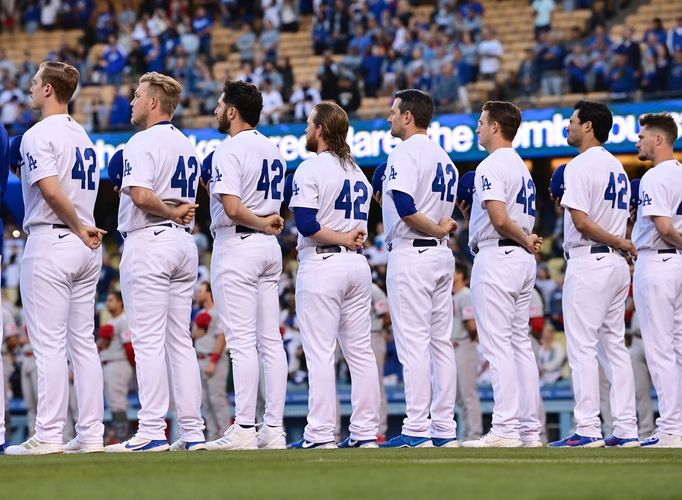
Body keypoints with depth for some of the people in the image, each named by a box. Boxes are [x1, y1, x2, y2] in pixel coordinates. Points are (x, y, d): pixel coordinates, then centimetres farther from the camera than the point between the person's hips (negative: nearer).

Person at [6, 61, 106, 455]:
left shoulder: (39, 135, -10)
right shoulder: (83, 136, 17)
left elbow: (51, 190, -20)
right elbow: (91, 190, 13)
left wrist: (79, 229, -12)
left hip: (51, 242, -8)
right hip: (87, 246, 8)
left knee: (49, 343, -7)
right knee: (83, 341, 9)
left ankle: (49, 435, -8)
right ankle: (91, 434, 8)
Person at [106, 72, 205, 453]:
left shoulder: (142, 143, -10)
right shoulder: (187, 146, 18)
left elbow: (141, 195, -23)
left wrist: (170, 212, -9)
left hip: (149, 241, -8)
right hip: (185, 243, 8)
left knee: (149, 340, -8)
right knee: (180, 340, 10)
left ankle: (152, 431, -12)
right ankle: (193, 431, 7)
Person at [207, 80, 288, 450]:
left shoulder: (229, 151, -12)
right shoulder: (273, 150, 15)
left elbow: (232, 208, -22)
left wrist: (261, 224, -10)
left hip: (237, 244, -8)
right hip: (270, 249, 8)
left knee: (241, 340, -9)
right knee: (270, 339, 7)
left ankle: (243, 430, -11)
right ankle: (273, 429, 6)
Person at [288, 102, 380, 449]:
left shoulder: (310, 169, -7)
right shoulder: (358, 172, 17)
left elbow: (306, 223, -17)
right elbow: (362, 227, 15)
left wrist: (341, 239, -9)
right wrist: (349, 240, 0)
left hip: (321, 264, -7)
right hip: (358, 264, 7)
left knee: (319, 353, -7)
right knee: (360, 351, 8)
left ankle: (320, 436, -10)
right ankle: (365, 433, 7)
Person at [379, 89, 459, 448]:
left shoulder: (404, 153, -10)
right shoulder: (444, 157, 17)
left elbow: (405, 209, -22)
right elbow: (446, 212, 16)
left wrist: (435, 231, -11)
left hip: (411, 254, -9)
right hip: (442, 257, 9)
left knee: (413, 344, -9)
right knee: (441, 342, 9)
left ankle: (416, 431, -11)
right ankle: (445, 429, 10)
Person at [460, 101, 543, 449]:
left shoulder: (491, 166, -11)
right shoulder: (523, 167, 19)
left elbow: (500, 219, -20)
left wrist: (524, 241, -7)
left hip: (496, 257, -9)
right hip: (523, 262, 9)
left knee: (497, 345, -9)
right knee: (521, 343, 10)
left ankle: (505, 429, -13)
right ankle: (529, 429, 9)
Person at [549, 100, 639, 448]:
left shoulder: (580, 166, -11)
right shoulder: (617, 167, 17)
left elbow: (581, 221, -19)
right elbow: (620, 218, 16)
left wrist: (620, 244, -10)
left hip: (588, 263, -9)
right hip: (617, 264, 9)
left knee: (582, 347, -8)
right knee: (614, 347, 10)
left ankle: (587, 430, -12)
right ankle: (626, 429, 7)